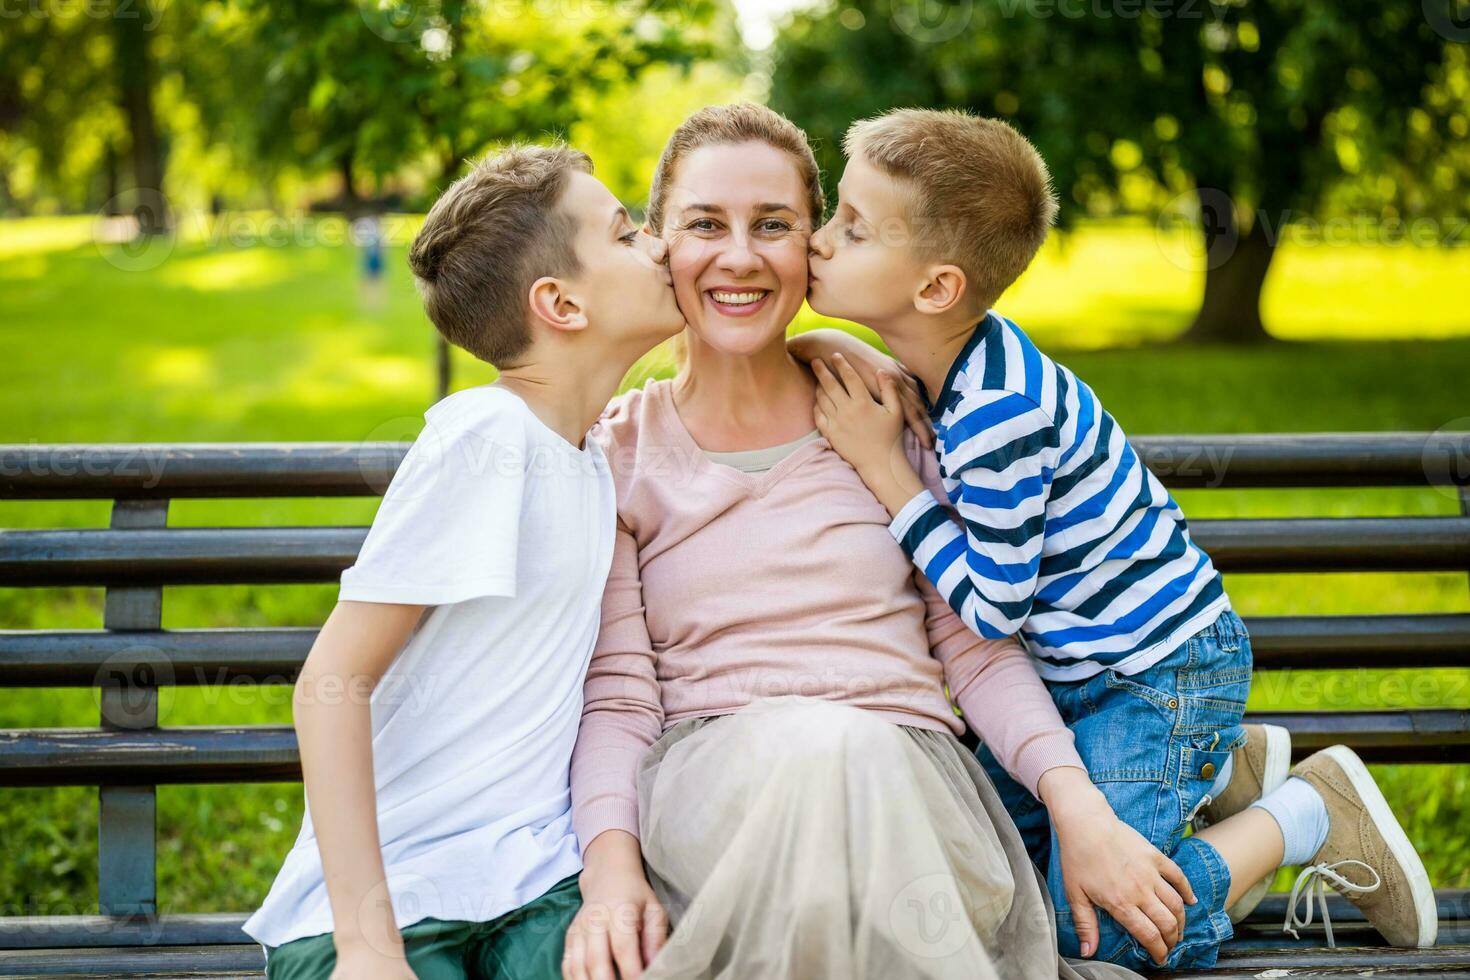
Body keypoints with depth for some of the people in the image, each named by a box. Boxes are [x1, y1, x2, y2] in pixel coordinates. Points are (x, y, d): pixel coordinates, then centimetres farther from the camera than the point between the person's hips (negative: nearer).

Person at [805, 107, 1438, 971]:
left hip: (1159, 670, -9)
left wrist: (882, 463, -23)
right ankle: (1223, 769, 23)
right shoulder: (962, 363, -3)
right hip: (1078, 664, 9)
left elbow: (990, 608, -22)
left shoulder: (996, 415, -32)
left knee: (1097, 928, -9)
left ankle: (1314, 814, 7)